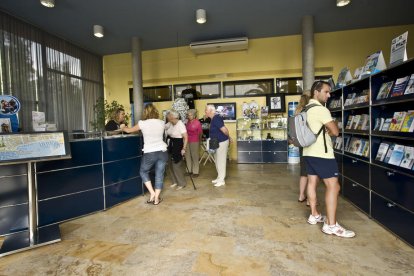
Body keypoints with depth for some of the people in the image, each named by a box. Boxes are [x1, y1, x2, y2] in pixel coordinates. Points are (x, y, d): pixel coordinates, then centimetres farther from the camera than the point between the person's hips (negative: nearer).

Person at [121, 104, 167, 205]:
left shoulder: (143, 123, -5)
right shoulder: (162, 123, 3)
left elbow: (129, 130, 9)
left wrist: (122, 127, 32)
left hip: (150, 153, -3)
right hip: (162, 152, 3)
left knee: (143, 172, 21)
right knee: (159, 175, 11)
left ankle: (152, 193, 14)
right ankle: (156, 198, 19)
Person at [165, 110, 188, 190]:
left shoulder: (180, 124, -17)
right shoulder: (170, 124, 5)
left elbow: (186, 137, -18)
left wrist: (184, 149, -20)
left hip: (177, 146, -8)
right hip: (170, 147, 8)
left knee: (177, 165, -4)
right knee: (170, 165, 11)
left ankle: (182, 183, 12)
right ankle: (175, 181, 26)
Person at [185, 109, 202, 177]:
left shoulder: (197, 122, -12)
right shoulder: (188, 122, 4)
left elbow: (200, 132, -1)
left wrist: (199, 140, 11)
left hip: (194, 141, -6)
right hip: (187, 141, 6)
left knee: (195, 156, 2)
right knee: (187, 156, 11)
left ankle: (195, 172, 11)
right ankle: (190, 170, 24)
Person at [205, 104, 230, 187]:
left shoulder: (216, 119, -22)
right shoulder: (214, 119, 9)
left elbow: (224, 130, -25)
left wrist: (228, 137, -9)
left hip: (222, 142, -10)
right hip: (217, 142, 10)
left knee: (221, 161, 0)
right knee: (217, 161, 18)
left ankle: (221, 180, 11)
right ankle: (219, 177, 30)